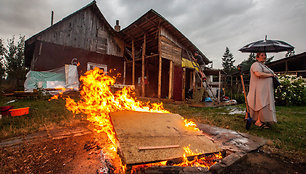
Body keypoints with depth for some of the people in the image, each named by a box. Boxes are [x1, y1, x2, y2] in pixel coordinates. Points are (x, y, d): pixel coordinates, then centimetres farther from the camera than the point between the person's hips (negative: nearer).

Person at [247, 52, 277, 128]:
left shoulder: (264, 66, 25)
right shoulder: (256, 64, -8)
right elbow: (258, 74, -25)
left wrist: (273, 74, 11)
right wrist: (269, 75, -12)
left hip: (266, 89, 10)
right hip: (260, 88, -10)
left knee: (266, 104, 8)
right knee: (262, 104, -11)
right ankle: (259, 121, -4)